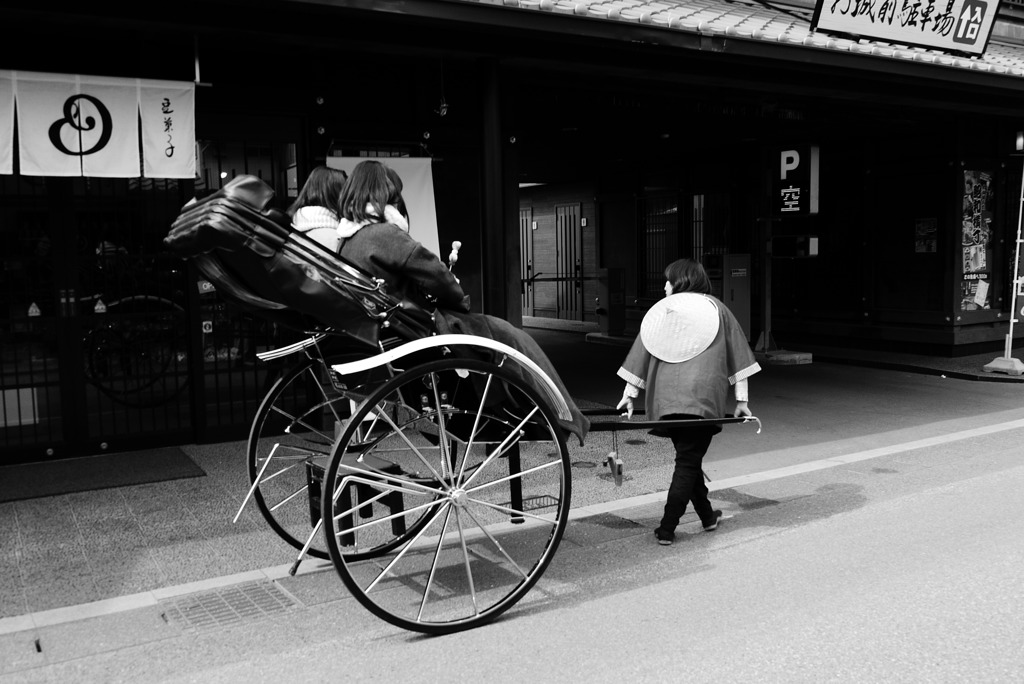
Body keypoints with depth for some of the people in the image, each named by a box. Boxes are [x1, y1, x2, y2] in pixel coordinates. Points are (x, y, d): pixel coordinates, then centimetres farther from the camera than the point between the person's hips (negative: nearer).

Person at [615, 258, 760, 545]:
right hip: (703, 397, -2)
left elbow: (640, 354, 12)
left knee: (689, 457, 17)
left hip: (665, 398, 2)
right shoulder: (716, 309, 10)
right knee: (688, 461, 0)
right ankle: (667, 529, -5)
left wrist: (629, 394, 18)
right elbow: (738, 357, 8)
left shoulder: (660, 310, 11)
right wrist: (741, 399, 10)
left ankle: (707, 516, 29)